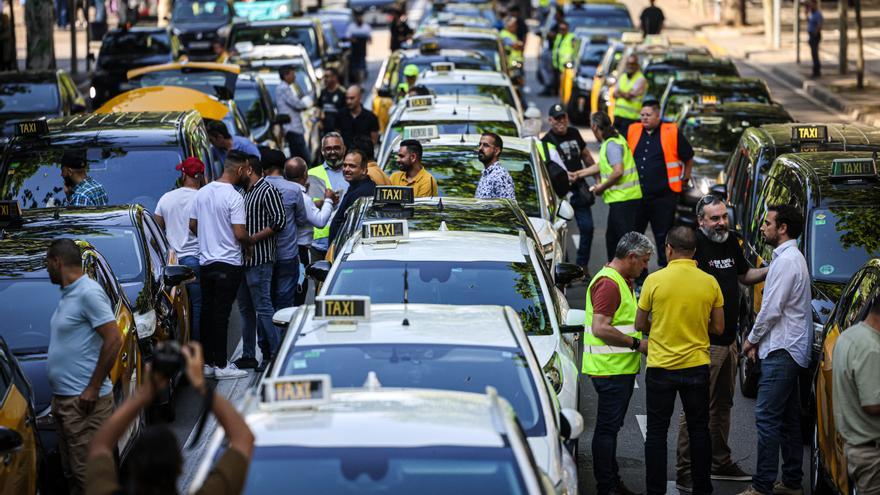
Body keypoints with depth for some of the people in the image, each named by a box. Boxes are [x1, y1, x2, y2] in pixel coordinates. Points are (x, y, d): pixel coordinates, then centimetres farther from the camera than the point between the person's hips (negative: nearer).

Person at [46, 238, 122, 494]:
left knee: (87, 474, -9)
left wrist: (93, 388, -19)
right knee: (72, 472, 14)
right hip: (63, 397, 10)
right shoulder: (68, 295, 15)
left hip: (84, 400, -10)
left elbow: (114, 339, -19)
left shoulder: (88, 293, -14)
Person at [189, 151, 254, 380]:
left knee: (207, 312, 12)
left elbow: (192, 225, 14)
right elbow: (240, 234, -20)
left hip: (205, 262, 7)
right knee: (221, 314, -5)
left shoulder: (202, 192, 7)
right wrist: (252, 241, 0)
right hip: (228, 264, -7)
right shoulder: (234, 197, -16)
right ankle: (221, 365, -2)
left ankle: (207, 362, 16)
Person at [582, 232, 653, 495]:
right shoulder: (608, 283, -17)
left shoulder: (622, 281, 17)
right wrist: (637, 343, -19)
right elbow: (600, 328, -25)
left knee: (610, 427, 16)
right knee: (608, 428, -6)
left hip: (621, 368, 11)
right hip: (610, 369, -11)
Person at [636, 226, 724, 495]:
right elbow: (718, 327, 3)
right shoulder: (709, 282, -4)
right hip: (697, 366, 2)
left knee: (657, 432, 6)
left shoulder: (655, 280, -10)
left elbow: (640, 325, -1)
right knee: (699, 430, 13)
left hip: (661, 367, -2)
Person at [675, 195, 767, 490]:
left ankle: (720, 463, 32)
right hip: (703, 343, -9)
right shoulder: (695, 246, -15)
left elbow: (744, 275, 25)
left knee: (723, 405, 19)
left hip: (729, 340, 9)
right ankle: (685, 472, -2)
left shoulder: (731, 242, 10)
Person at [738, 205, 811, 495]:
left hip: (782, 352, -11)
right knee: (788, 418, 13)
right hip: (791, 349, 11)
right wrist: (759, 340, 16)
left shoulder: (786, 261, -15)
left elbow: (772, 309, -18)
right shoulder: (793, 258, 17)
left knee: (766, 417, -11)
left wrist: (752, 339, -4)